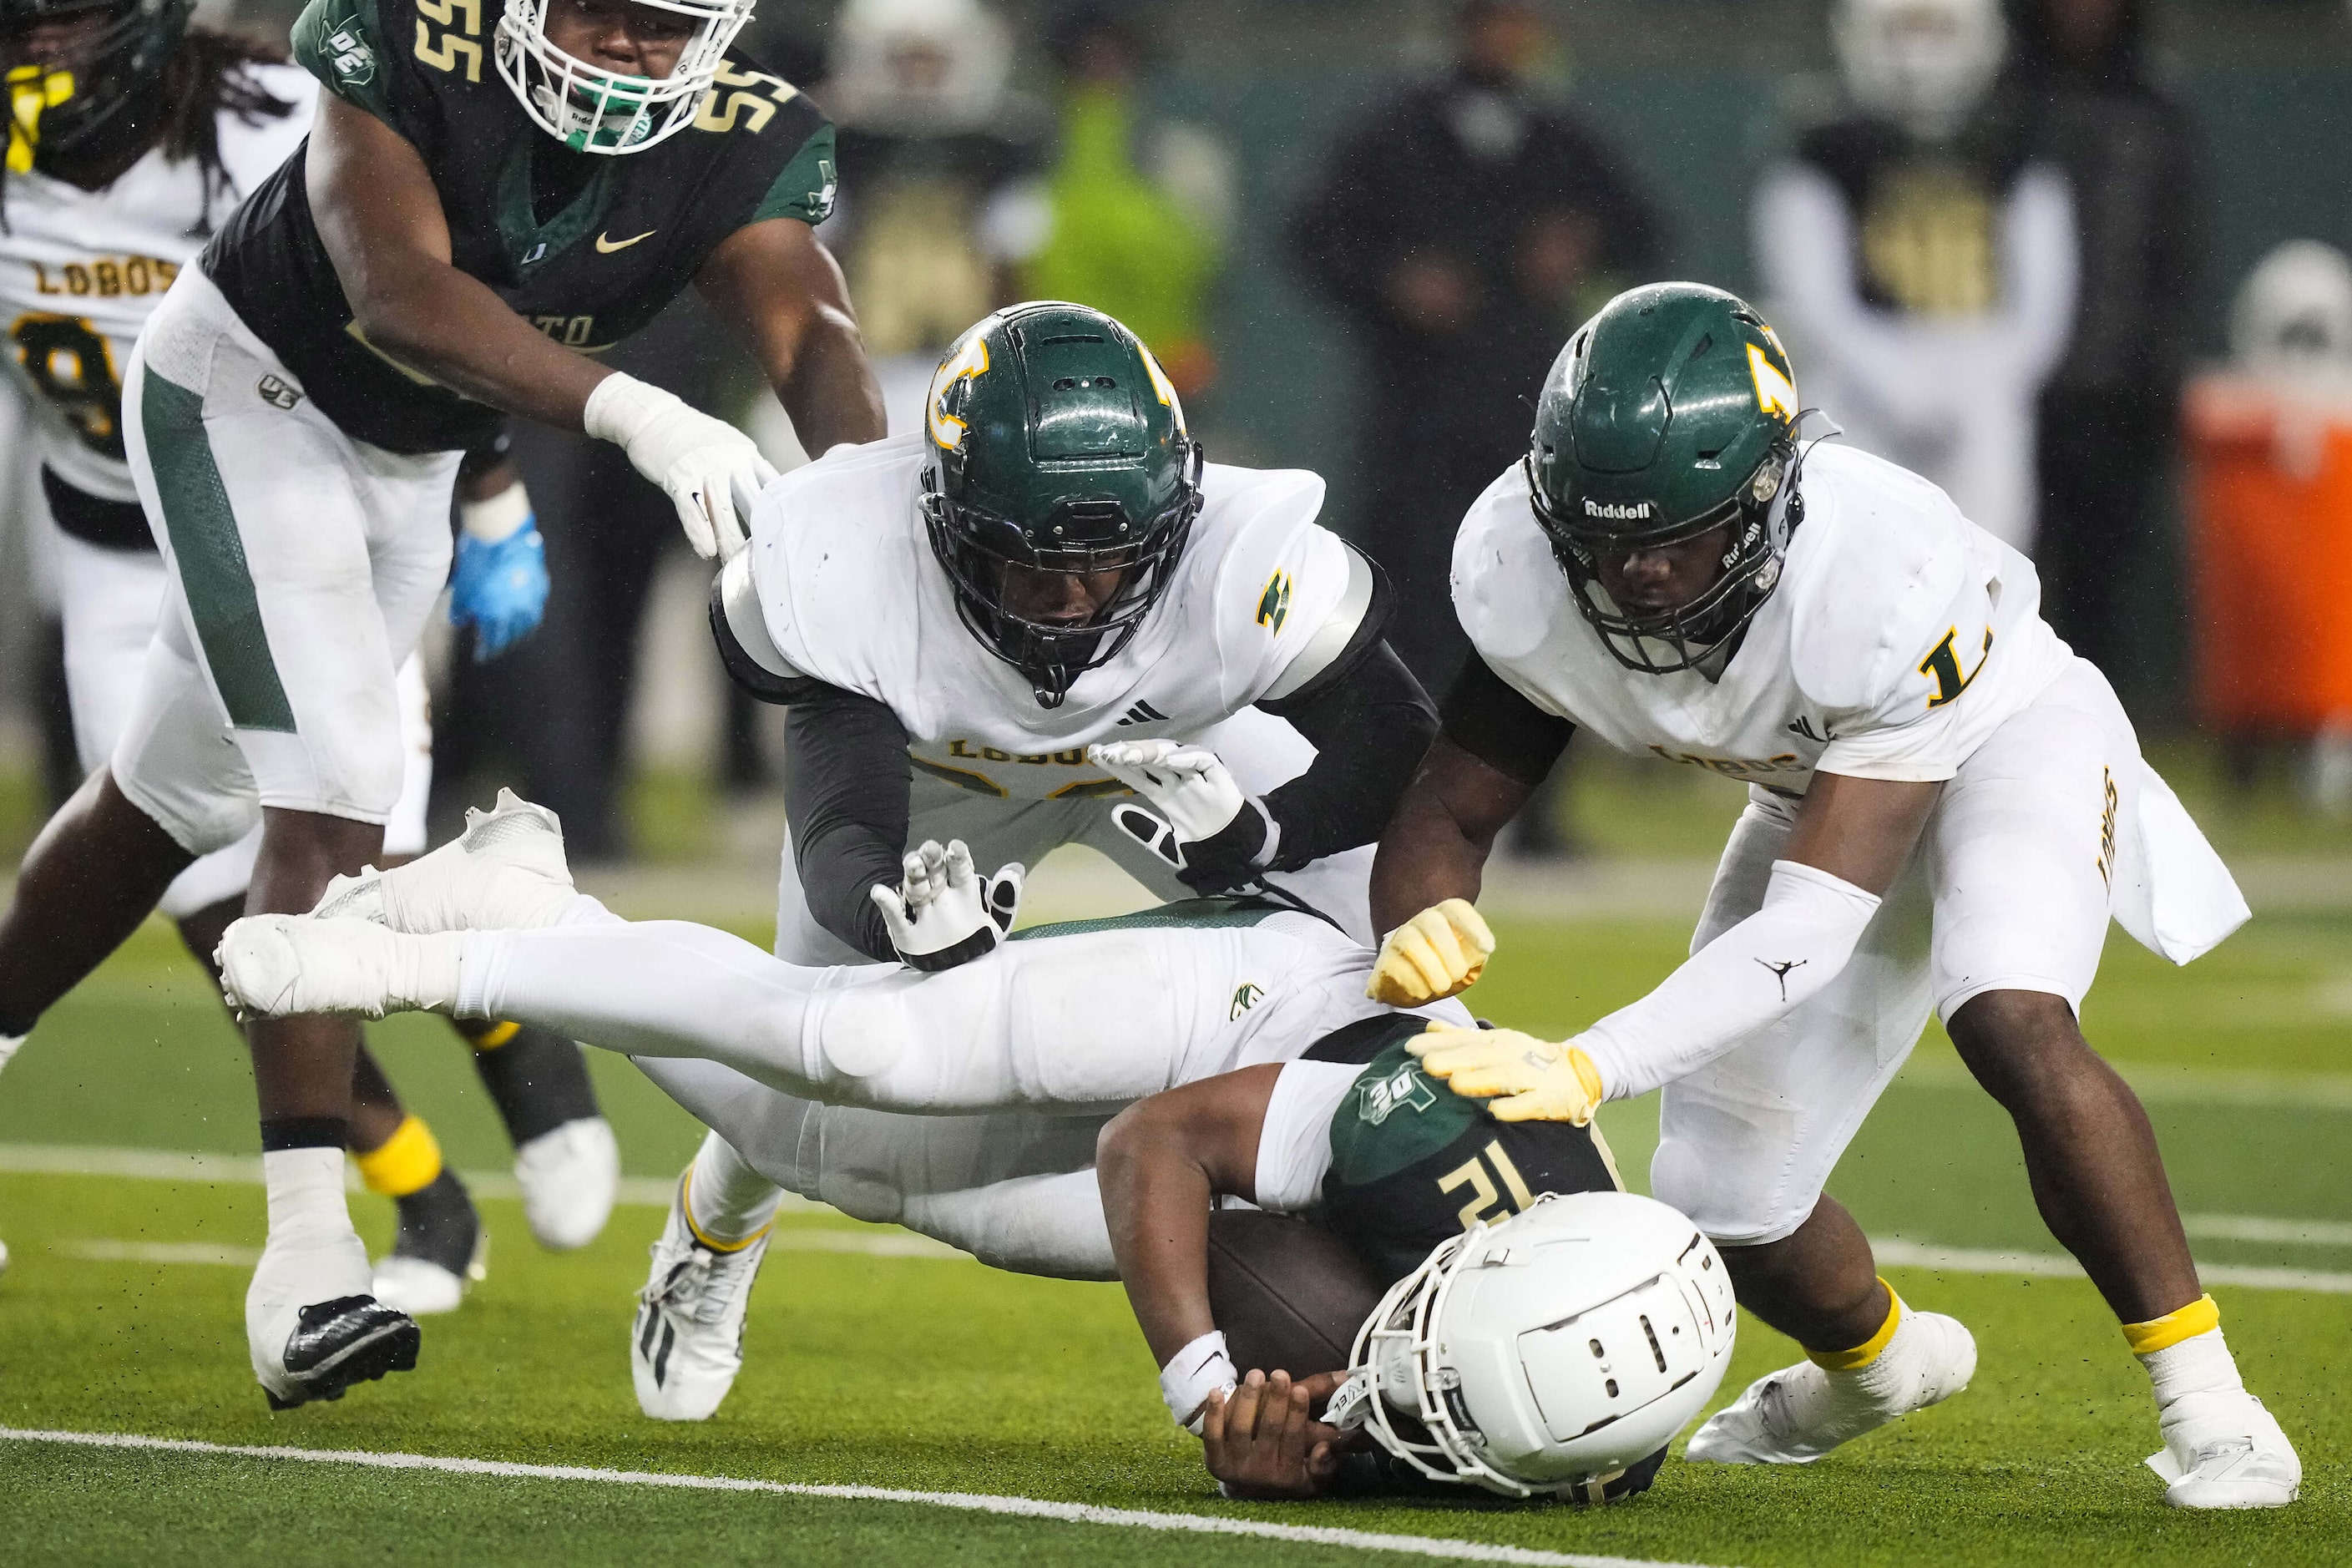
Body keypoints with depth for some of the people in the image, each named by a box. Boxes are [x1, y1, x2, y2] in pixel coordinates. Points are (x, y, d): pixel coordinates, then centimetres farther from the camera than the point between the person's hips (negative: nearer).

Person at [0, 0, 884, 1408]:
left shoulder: (744, 144, -18)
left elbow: (808, 334, -32)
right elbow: (400, 290, -40)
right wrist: (632, 412, -53)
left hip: (411, 460, 6)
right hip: (248, 387, -6)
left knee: (175, 803, 16)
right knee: (335, 786, -21)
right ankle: (307, 1247, -26)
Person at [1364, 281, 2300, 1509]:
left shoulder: (1880, 571, -43)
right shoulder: (1525, 576, -29)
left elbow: (1810, 925, -44)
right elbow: (1447, 810, -17)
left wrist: (1590, 1068, -54)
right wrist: (1420, 927, -43)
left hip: (2003, 732, -5)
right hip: (1821, 785, 5)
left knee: (2013, 1028, -35)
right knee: (1724, 1210, 4)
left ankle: (2203, 1396, -23)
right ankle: (1879, 1359, 39)